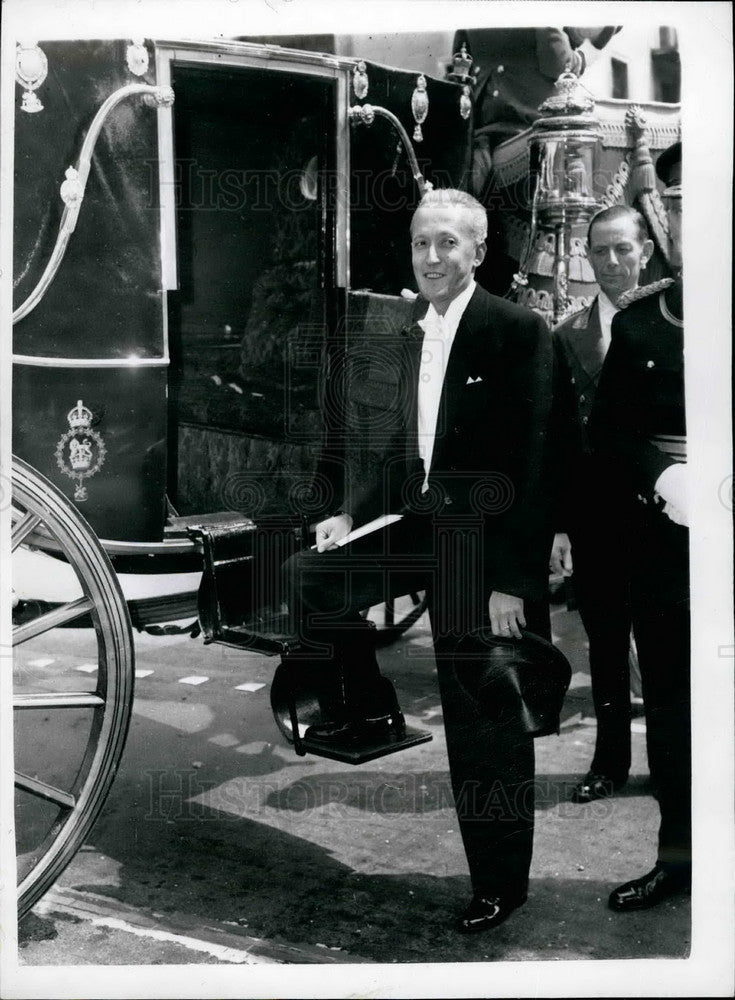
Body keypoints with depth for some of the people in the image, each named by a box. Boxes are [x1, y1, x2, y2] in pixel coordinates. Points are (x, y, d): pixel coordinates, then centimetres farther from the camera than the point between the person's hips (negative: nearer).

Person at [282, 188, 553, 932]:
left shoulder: (517, 330, -12)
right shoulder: (409, 341, 11)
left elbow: (532, 459, -16)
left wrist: (512, 579, -19)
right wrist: (351, 514, 1)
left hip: (488, 547, -7)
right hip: (421, 526, 7)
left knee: (486, 727, 3)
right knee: (309, 575, -4)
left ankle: (500, 884, 21)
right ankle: (370, 710, 15)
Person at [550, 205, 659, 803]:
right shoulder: (568, 337, 5)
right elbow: (556, 437, 4)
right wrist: (558, 524, 0)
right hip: (593, 517, 3)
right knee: (605, 644, 13)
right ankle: (610, 762, 28)